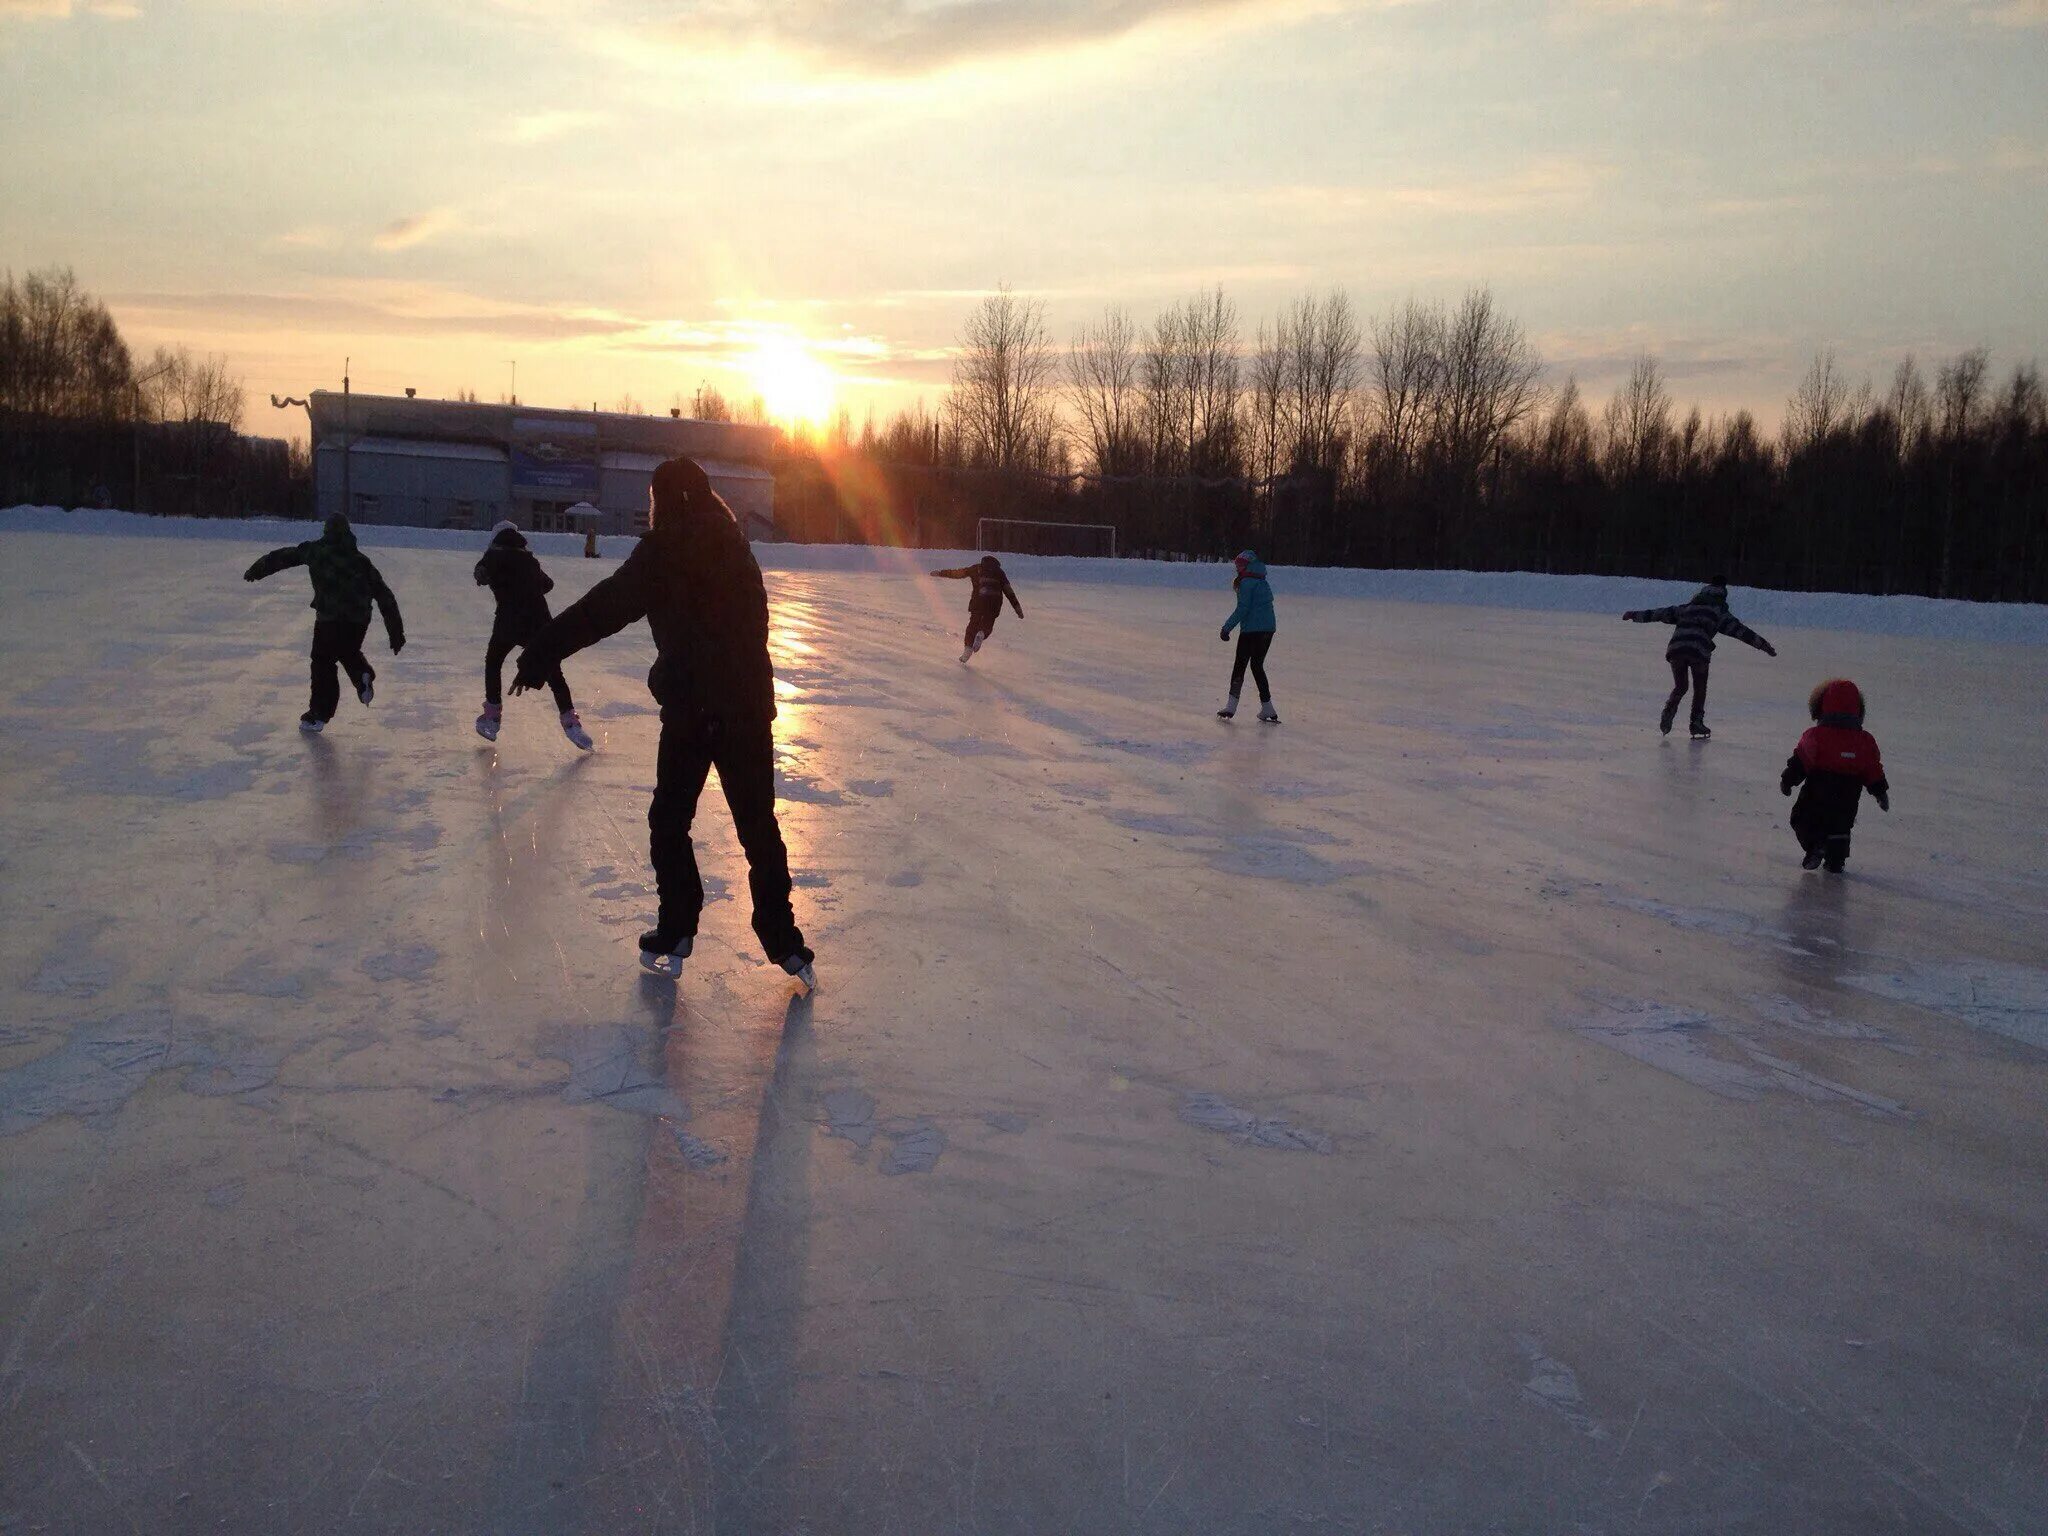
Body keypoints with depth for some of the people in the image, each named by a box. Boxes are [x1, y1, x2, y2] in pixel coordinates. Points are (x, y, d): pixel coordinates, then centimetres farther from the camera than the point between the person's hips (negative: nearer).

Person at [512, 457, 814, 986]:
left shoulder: (663, 550, -8)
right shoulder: (733, 546, 9)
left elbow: (602, 608, -15)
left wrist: (541, 654, -15)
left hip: (690, 709, -4)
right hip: (749, 706, 5)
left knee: (669, 822, 12)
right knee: (758, 824, 12)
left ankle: (676, 934, 11)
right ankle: (783, 941, 12)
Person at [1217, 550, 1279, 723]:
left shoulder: (1246, 582, -10)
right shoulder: (1263, 582, 16)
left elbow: (1242, 609, -16)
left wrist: (1227, 627, -13)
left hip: (1252, 630, -8)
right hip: (1269, 628, 8)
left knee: (1239, 665, 0)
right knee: (1257, 666, 14)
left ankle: (1231, 707, 0)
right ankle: (1267, 709, 9)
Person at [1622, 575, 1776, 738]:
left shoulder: (1686, 607, 26)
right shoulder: (1719, 612, 17)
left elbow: (1660, 613, 27)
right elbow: (1740, 629, 12)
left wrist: (1635, 614, 36)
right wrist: (1763, 645, 15)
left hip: (1675, 649, 3)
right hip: (1699, 651, -3)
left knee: (1680, 686, 17)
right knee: (1700, 689, 15)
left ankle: (1668, 712, -6)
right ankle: (1697, 722, 11)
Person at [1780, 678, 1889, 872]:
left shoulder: (1815, 736, -12)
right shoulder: (1865, 741, 0)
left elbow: (1800, 761, -13)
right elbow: (1874, 770, 6)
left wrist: (1787, 780, -3)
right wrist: (1881, 793, 16)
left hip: (1815, 797, -4)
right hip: (1847, 800, 4)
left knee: (1802, 820, 11)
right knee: (1840, 827, 21)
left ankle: (1815, 846, -10)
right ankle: (1836, 861, 19)